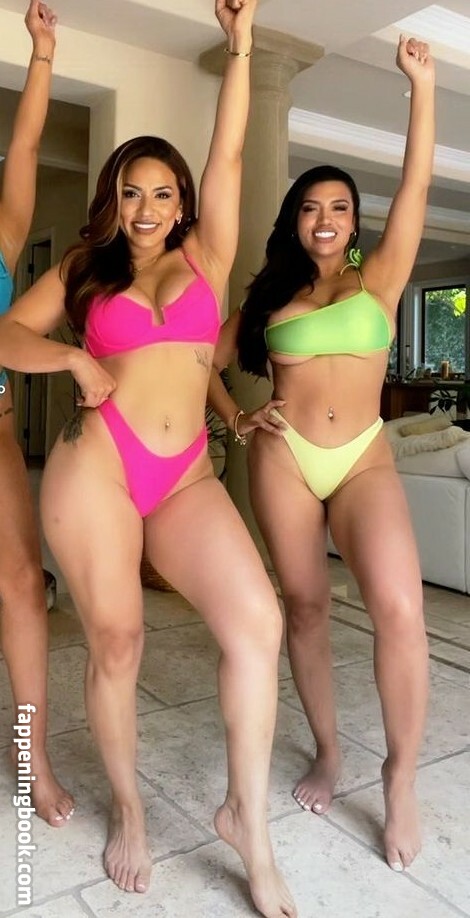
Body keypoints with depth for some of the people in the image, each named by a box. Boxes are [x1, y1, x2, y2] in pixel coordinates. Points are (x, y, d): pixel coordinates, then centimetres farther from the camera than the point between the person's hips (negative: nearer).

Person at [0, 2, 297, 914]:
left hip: (187, 476, 1)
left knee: (257, 621, -16)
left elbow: (228, 159, 9)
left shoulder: (204, 256, 14)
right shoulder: (83, 267, 12)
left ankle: (248, 819, 2)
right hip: (96, 465, -1)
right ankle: (127, 810, 27)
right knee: (115, 643, 3)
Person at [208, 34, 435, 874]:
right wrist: (236, 420, 2)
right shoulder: (269, 296, 12)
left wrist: (420, 84, -1)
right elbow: (205, 360, 17)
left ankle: (401, 775, 1)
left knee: (399, 611, -19)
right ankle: (326, 753, 25)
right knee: (303, 607, 6)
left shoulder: (378, 278, 8)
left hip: (364, 459, -2)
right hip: (284, 458, 2)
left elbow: (416, 187, 0)